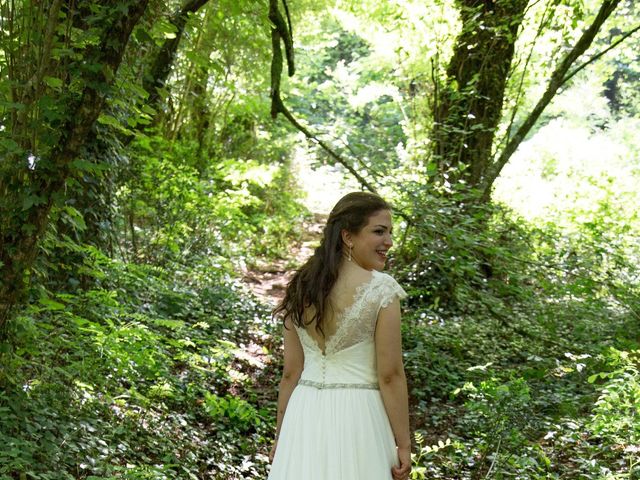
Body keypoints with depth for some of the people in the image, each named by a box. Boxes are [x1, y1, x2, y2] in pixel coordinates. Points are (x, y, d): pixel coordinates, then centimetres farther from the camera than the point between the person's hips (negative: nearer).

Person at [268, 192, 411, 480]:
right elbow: (390, 375, -13)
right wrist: (404, 444, -7)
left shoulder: (301, 288, 4)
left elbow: (290, 372, 7)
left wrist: (281, 435, 14)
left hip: (304, 416, 5)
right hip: (356, 417, -5)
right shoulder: (381, 289, -12)